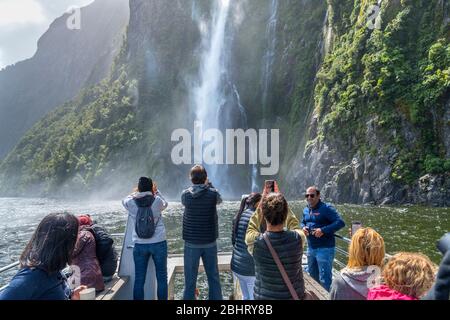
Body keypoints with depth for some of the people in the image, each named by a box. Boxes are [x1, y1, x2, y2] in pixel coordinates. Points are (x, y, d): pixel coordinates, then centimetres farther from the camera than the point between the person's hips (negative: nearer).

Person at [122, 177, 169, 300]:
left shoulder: (131, 203, -7)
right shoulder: (157, 201, -10)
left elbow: (125, 200, 16)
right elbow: (165, 204, 13)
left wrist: (137, 193, 22)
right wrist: (156, 191, 19)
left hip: (140, 245, 1)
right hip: (159, 243, -1)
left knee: (139, 280, 9)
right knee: (162, 278, 9)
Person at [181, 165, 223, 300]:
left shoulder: (185, 194, -8)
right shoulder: (213, 193, -9)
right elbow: (219, 200, 13)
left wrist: (196, 186, 17)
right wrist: (209, 185, 18)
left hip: (191, 243, 0)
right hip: (210, 242, 1)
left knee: (190, 279, 8)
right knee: (213, 277, 14)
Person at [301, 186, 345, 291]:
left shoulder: (326, 208, -16)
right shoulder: (306, 210, 8)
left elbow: (340, 222, -23)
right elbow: (303, 222, 24)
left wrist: (323, 230, -29)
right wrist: (303, 227, 0)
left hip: (325, 248, -8)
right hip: (311, 248, 8)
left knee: (324, 279, 0)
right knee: (312, 276, 23)